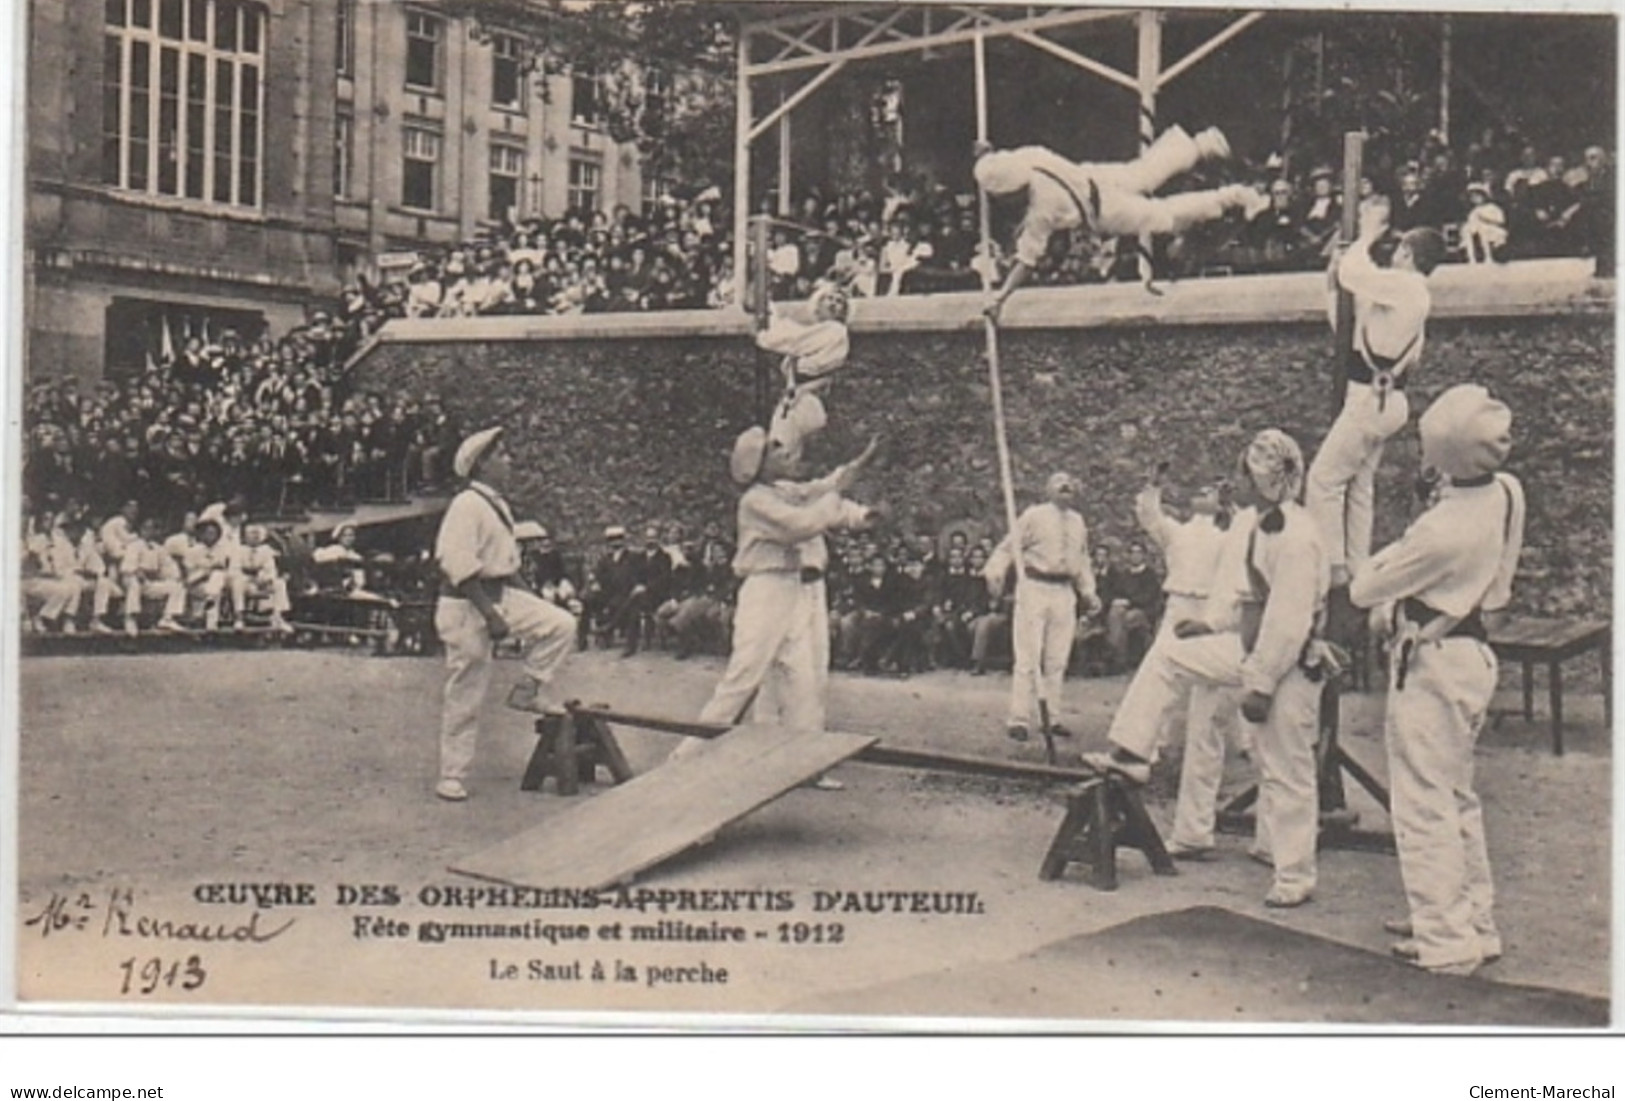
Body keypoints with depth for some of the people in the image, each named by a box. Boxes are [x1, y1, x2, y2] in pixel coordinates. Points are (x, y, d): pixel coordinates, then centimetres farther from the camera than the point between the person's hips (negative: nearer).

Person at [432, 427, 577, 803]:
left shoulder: (497, 504, 12)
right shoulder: (467, 505, -17)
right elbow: (459, 566, -23)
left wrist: (532, 601, 13)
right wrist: (490, 614, -25)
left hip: (501, 594, 8)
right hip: (467, 604, -8)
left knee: (561, 624, -9)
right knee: (465, 696, -1)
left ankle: (528, 691, 8)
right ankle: (452, 778, 9)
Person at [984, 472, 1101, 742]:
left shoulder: (1077, 521, 14)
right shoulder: (1033, 516, -3)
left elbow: (1082, 561, 22)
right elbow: (1008, 547, -7)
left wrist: (1089, 592, 15)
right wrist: (995, 573, -22)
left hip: (1064, 593, 6)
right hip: (1034, 588, -6)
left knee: (1057, 660, 9)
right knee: (1028, 657, -7)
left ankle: (1050, 717, 19)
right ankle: (1019, 719, -4)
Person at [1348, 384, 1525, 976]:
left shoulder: (1443, 529, -27)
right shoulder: (1506, 492, -3)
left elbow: (1362, 590, -14)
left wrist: (1385, 556, 6)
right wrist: (1397, 602, 10)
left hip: (1432, 662, -9)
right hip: (1472, 651, 9)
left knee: (1425, 802, 1)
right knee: (1456, 795, 19)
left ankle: (1444, 940, 7)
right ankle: (1474, 921, 29)